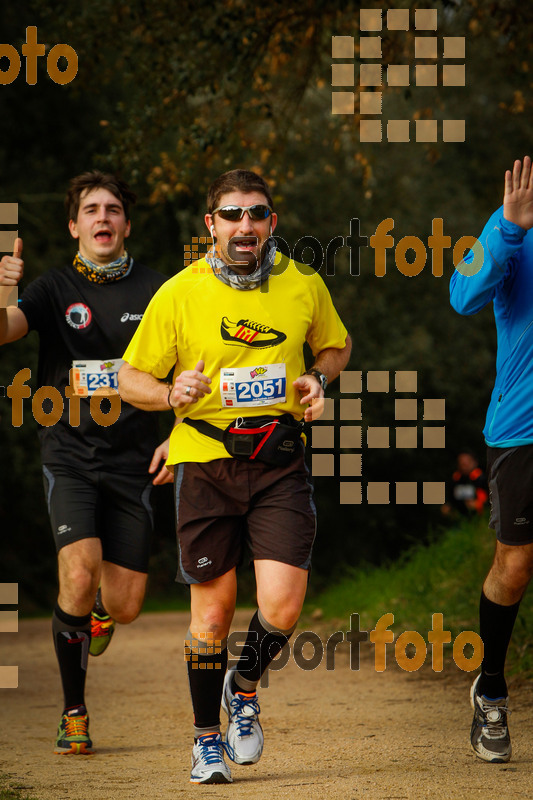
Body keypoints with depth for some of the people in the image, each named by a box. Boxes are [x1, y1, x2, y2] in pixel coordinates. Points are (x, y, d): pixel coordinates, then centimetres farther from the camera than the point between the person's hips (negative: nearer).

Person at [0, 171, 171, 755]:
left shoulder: (156, 292, 5)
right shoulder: (54, 290, 3)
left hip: (131, 459, 1)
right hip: (69, 452, -1)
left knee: (124, 606, -3)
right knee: (80, 574, -23)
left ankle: (99, 612, 38)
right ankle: (73, 712, -6)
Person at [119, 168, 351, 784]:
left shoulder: (304, 286, 3)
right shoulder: (179, 294, -3)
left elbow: (336, 345, 22)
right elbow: (130, 377, 3)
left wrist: (319, 377, 0)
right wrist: (171, 394, -18)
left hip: (279, 460, 1)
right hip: (205, 459, -1)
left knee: (282, 607, -11)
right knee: (212, 608, 3)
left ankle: (244, 688, 21)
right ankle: (207, 738, 22)